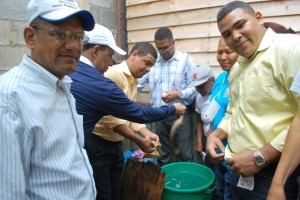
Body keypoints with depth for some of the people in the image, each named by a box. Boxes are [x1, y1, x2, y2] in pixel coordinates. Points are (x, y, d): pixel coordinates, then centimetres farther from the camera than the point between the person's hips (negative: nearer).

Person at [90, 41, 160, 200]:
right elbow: (109, 117, -24)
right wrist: (139, 141, -20)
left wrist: (146, 133, -4)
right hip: (98, 144, -9)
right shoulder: (114, 74, -18)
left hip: (116, 144, 9)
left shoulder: (134, 81, 11)